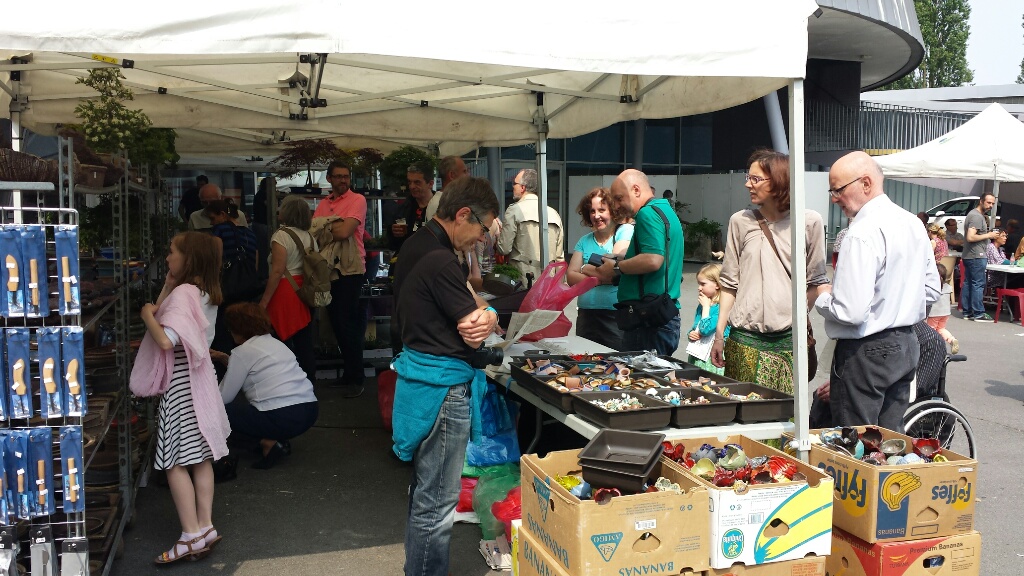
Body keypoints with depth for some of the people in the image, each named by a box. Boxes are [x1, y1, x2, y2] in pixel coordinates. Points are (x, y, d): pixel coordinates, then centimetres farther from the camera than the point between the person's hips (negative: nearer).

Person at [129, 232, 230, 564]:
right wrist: (167, 288, 8)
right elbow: (165, 316, 14)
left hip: (180, 385, -9)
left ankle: (193, 535, 1)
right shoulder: (204, 293, 10)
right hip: (197, 381, 9)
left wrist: (148, 315, -14)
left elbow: (165, 339, -29)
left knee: (175, 461, -2)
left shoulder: (183, 293, -18)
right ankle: (205, 526, 18)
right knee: (200, 458, 12)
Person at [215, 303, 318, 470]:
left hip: (283, 418, -9)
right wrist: (228, 361, 37)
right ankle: (277, 439, 12)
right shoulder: (275, 343, 20)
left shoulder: (242, 351, -2)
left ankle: (268, 443, -6)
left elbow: (224, 398, 1)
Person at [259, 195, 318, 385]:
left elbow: (278, 271, -17)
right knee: (305, 344, 10)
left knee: (284, 343, -1)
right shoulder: (310, 237, 11)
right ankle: (309, 382, 16)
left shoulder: (281, 235, -10)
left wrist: (264, 302, -14)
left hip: (285, 292, -7)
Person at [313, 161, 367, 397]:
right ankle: (348, 373, 27)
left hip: (351, 269, -7)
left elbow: (344, 232, -19)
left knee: (348, 324, -6)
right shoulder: (323, 204, 13)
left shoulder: (357, 200, -7)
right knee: (336, 322, 14)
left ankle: (356, 379, 4)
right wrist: (334, 225, -11)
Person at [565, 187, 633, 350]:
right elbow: (570, 277, 4)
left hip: (616, 316, -5)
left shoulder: (626, 231, -1)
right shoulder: (585, 241, 13)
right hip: (586, 316, 5)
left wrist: (585, 269, 1)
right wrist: (600, 278, -12)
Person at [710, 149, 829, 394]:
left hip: (789, 339, -1)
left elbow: (816, 282, 8)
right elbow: (730, 283, 10)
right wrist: (719, 334, 6)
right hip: (745, 340, 1)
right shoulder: (740, 221, 8)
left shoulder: (809, 222, 3)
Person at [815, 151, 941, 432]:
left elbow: (850, 311, -25)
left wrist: (822, 297, -7)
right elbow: (932, 290, 16)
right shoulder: (913, 223, 7)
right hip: (906, 345, 9)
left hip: (866, 352, -9)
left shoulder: (863, 234, -21)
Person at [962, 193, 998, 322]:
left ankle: (967, 312, 13)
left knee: (968, 284, 10)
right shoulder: (977, 216, -15)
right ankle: (978, 314, -5)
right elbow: (970, 237, -24)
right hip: (976, 256, -11)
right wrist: (988, 235, -16)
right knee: (978, 284, -7)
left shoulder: (974, 214, 18)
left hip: (969, 256, 11)